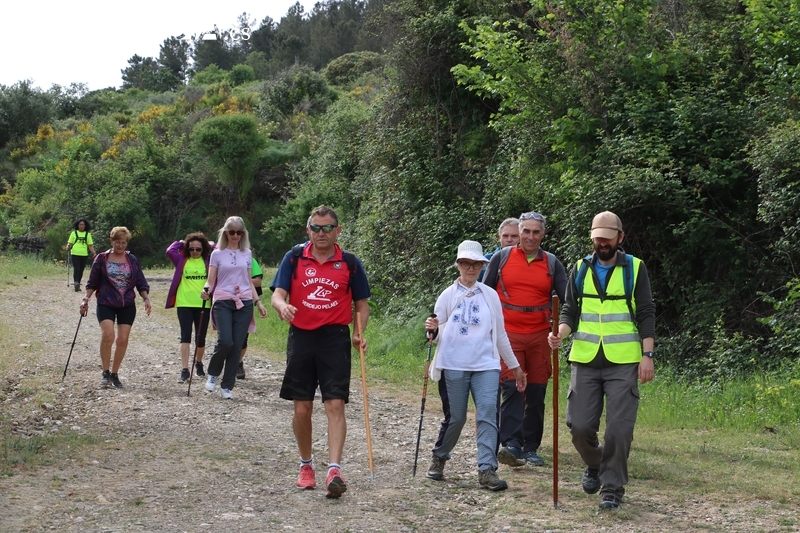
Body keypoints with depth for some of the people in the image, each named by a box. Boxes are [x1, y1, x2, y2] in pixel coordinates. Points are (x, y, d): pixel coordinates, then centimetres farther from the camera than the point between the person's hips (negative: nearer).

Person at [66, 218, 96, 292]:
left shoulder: (88, 234, 10)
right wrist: (68, 247, -13)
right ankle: (76, 283, -24)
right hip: (75, 254, -2)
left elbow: (90, 245, 8)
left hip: (84, 254, 2)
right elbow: (70, 243, 8)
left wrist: (93, 253, -5)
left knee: (81, 270, 7)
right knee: (76, 268, -15)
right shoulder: (74, 233, 7)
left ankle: (78, 284, 16)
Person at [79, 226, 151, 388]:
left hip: (127, 305, 2)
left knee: (123, 339, -3)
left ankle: (114, 373, 12)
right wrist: (86, 299, -1)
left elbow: (140, 282, 10)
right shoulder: (101, 259, 3)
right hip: (106, 304, -2)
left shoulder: (132, 260, 8)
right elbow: (92, 282, 7)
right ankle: (105, 373, -6)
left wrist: (146, 298, -4)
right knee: (107, 335, -20)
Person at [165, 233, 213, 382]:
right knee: (185, 336, -5)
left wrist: (213, 245, 5)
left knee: (200, 337, 10)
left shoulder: (209, 261, 4)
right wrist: (180, 242, 4)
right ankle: (185, 370, -7)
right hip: (184, 304, -1)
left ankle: (199, 363, 35)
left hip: (203, 304, 1)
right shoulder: (182, 260, 4)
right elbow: (170, 251, -10)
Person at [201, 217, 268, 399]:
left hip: (244, 303, 3)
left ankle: (227, 386, 8)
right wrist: (206, 290, -21)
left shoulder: (247, 254, 11)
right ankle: (212, 374, 8)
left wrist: (258, 302, 9)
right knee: (225, 341, -19)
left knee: (237, 345, -2)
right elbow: (210, 281, 1)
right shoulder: (217, 254, 4)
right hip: (223, 302, -3)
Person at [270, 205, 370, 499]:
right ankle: (306, 464, 26)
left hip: (335, 338, -1)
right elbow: (277, 294, -2)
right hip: (301, 337, 1)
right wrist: (282, 306, -26)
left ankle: (334, 470, -14)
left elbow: (362, 304, 11)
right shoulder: (294, 257, 4)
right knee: (302, 408, 7)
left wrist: (359, 333, -6)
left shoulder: (350, 263, 4)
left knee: (335, 405, -10)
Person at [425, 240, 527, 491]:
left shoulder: (490, 295, 8)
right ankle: (439, 457, 27)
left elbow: (500, 335, 15)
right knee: (456, 417, 4)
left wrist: (514, 366, 17)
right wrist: (433, 330, -19)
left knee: (488, 415, -9)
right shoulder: (448, 295, 3)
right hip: (454, 365, -1)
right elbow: (438, 335, 4)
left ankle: (487, 469, -8)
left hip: (486, 365, 1)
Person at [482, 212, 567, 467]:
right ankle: (511, 444, -18)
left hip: (540, 335, 2)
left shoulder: (552, 263, 9)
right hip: (508, 333, -2)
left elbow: (567, 297, 8)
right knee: (511, 388, -13)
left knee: (536, 393, 5)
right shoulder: (501, 258, 5)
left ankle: (531, 448, 14)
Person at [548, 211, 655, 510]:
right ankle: (595, 464, 30)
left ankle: (612, 488, 8)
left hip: (623, 362, -2)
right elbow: (570, 311, 9)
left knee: (619, 427, -6)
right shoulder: (580, 270, 10)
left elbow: (646, 315, 1)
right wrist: (560, 333, -12)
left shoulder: (634, 268, 3)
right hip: (585, 360, 3)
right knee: (579, 424, -1)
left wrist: (647, 355, -7)